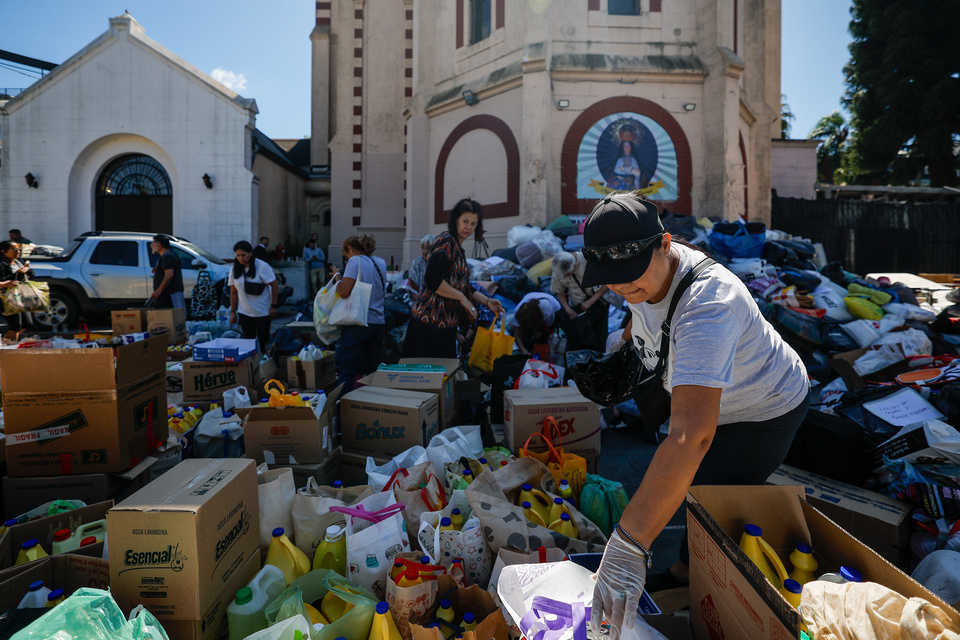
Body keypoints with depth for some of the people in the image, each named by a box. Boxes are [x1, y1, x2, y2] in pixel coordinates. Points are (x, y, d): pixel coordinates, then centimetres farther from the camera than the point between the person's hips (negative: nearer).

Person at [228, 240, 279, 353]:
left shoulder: (262, 267, -11)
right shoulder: (234, 270, 3)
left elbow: (275, 286, -9)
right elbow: (233, 292, 7)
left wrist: (273, 306, -12)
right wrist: (232, 312, 5)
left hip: (263, 312, -4)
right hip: (244, 313, 4)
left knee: (263, 339, 2)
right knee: (248, 340, 6)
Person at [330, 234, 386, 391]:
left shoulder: (355, 261, -7)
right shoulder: (381, 263, 13)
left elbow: (344, 292, -15)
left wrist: (337, 276, 4)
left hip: (357, 322, -6)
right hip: (378, 322, 6)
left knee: (346, 372, -2)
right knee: (372, 370, 11)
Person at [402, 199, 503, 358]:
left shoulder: (458, 248, 20)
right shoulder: (446, 241, -9)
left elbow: (463, 286, 28)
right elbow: (432, 280, -21)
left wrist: (486, 301, 18)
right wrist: (462, 298, -13)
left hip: (446, 322, 9)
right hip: (431, 320, -9)